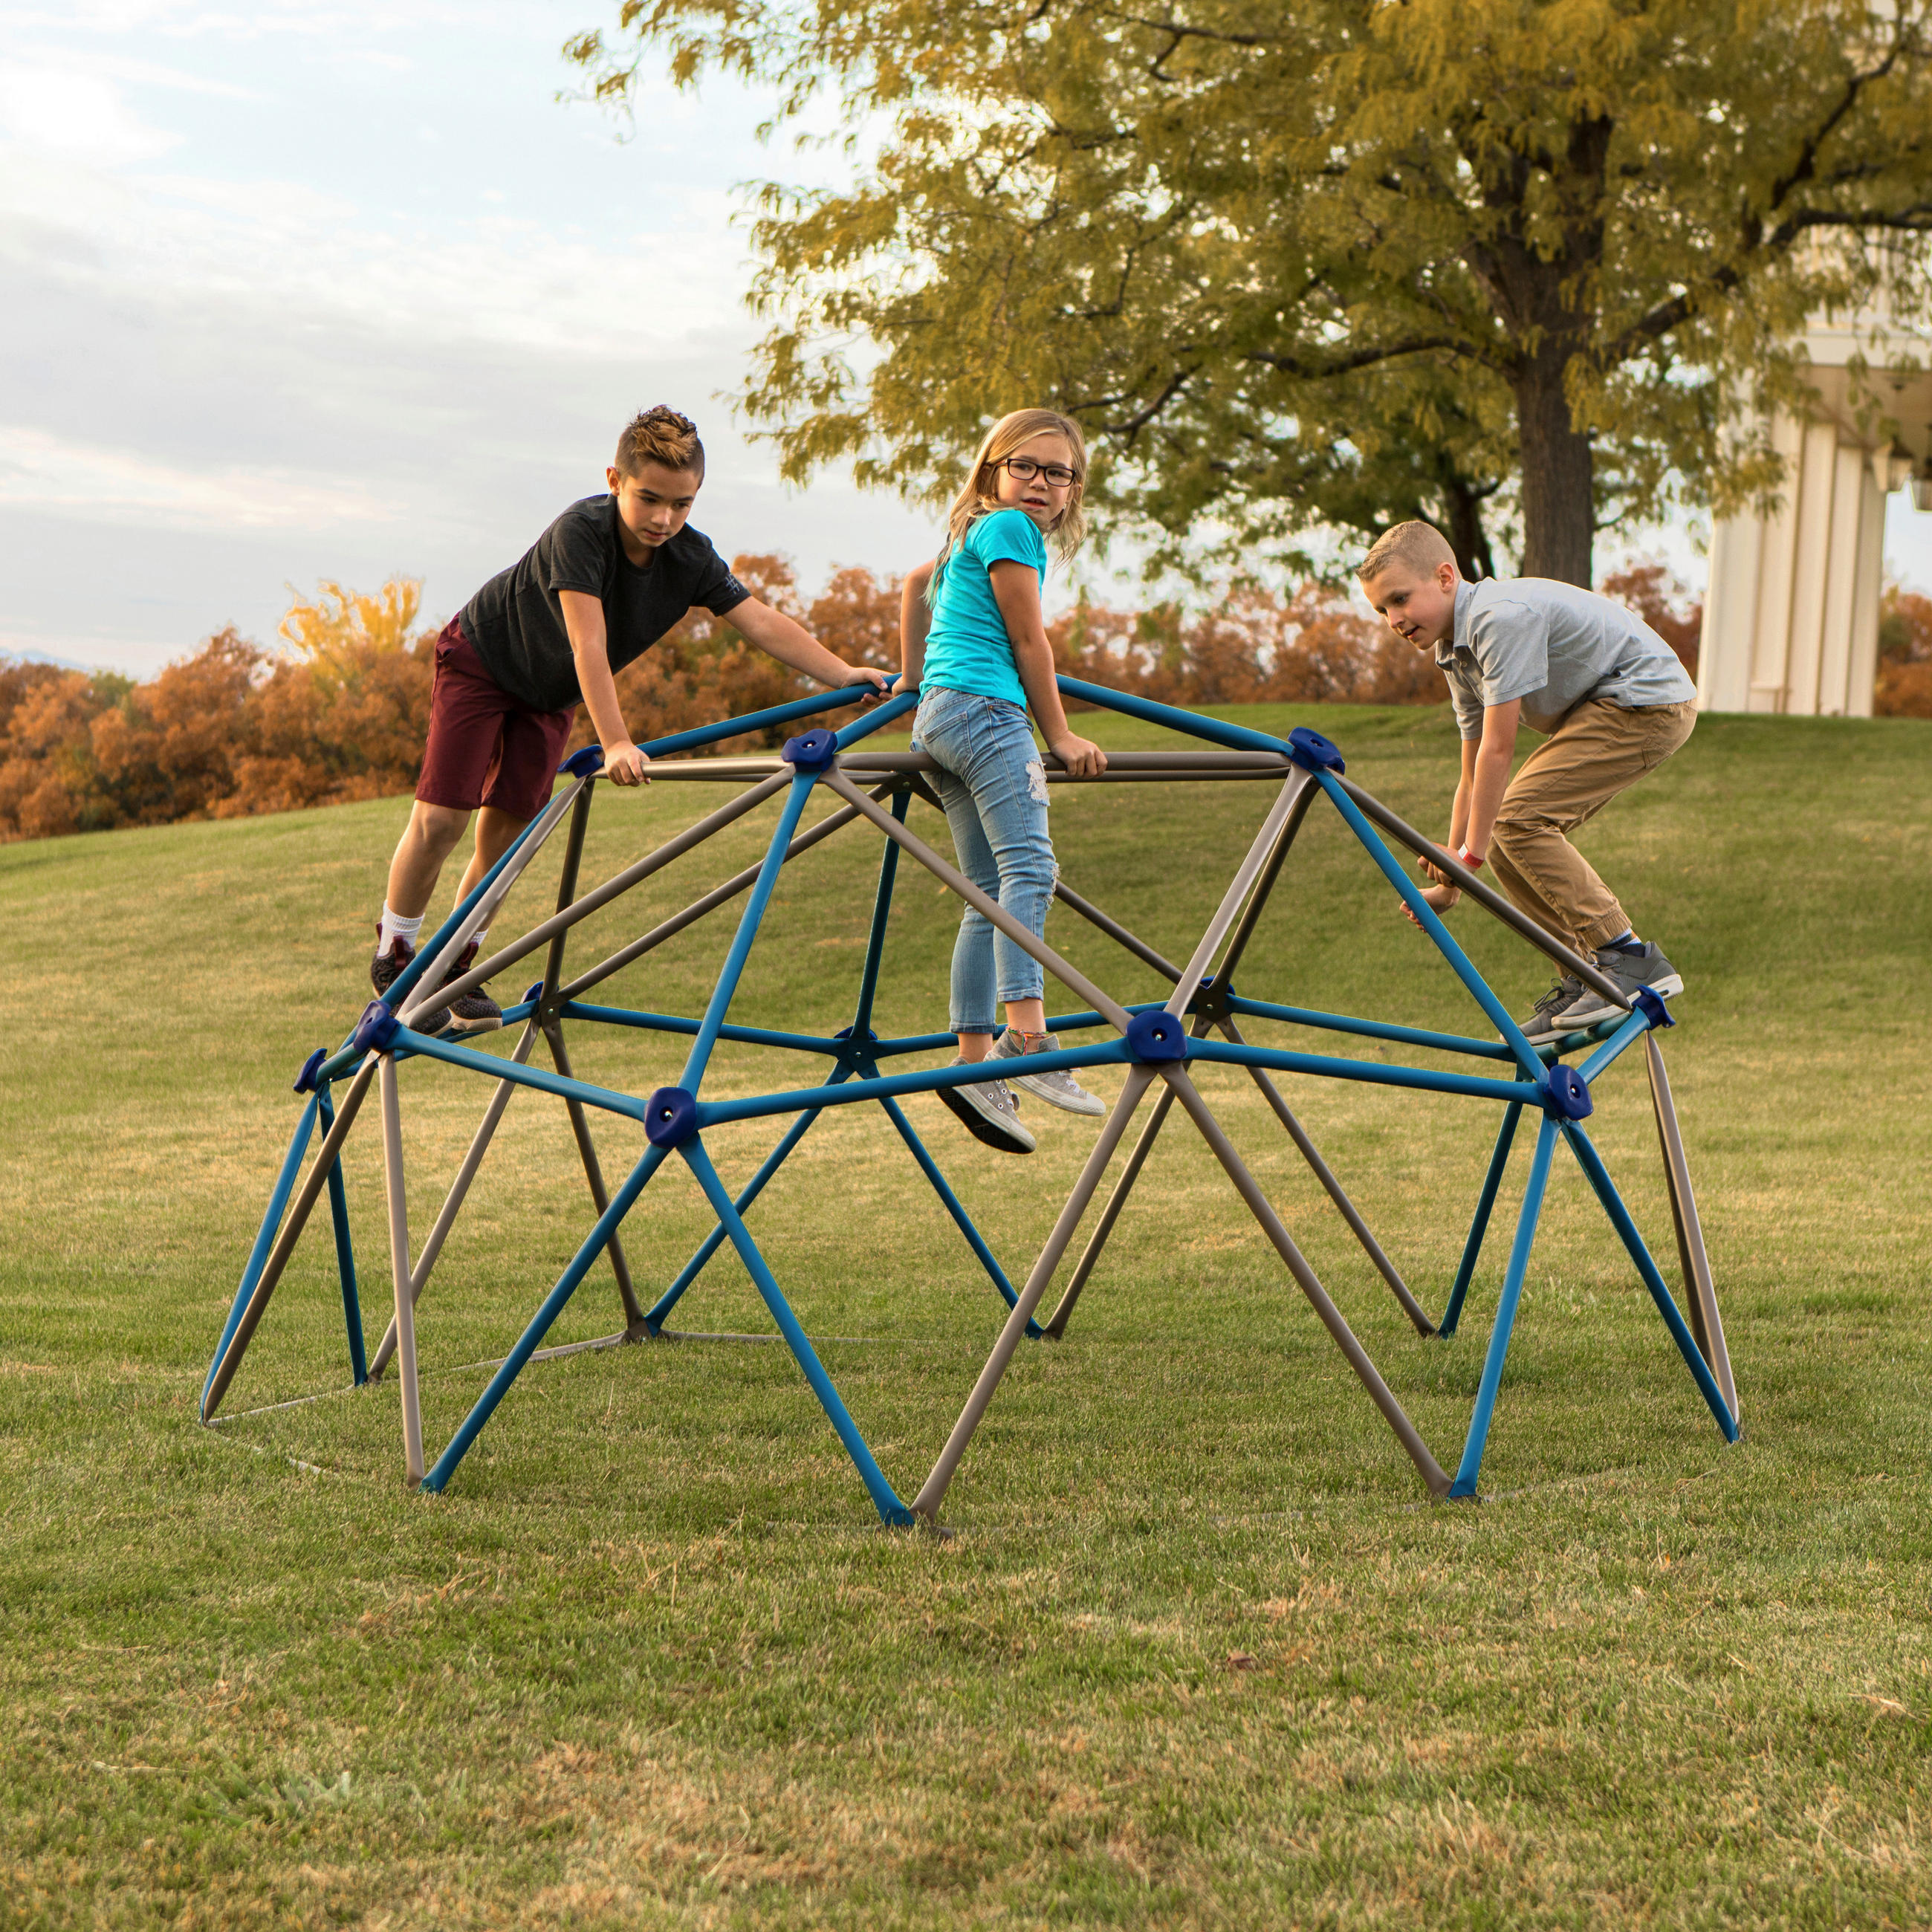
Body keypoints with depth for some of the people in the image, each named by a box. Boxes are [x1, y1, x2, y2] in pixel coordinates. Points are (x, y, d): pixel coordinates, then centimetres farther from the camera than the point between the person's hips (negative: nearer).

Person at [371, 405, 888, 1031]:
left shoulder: (691, 558, -19)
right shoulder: (581, 529, -35)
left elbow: (762, 621, -22)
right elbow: (589, 643, -41)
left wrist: (843, 674, -34)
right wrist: (616, 744, -48)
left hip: (548, 694, 5)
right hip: (481, 658, -5)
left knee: (506, 833, 0)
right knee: (440, 819, -11)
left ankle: (455, 970, 14)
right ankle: (393, 956, 8)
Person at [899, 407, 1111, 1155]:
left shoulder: (974, 535, 27)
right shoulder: (1010, 529, -2)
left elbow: (917, 583, 45)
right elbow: (1029, 643, -4)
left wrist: (910, 679, 50)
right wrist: (1061, 737, 3)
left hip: (938, 716, 10)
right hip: (985, 708, -10)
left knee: (992, 895, 5)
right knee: (1029, 867, -24)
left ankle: (974, 1060, -2)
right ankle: (1025, 1035, -39)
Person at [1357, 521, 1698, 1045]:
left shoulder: (1503, 616, -22)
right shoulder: (1457, 652, 8)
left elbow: (1498, 749, -23)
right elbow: (1474, 774, 11)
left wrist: (1471, 852, -17)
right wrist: (1449, 880, 10)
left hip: (1649, 702, -10)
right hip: (1603, 710, 10)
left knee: (1518, 819, -19)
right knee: (1505, 842, 0)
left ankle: (1631, 960, -16)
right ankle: (1585, 977, 8)